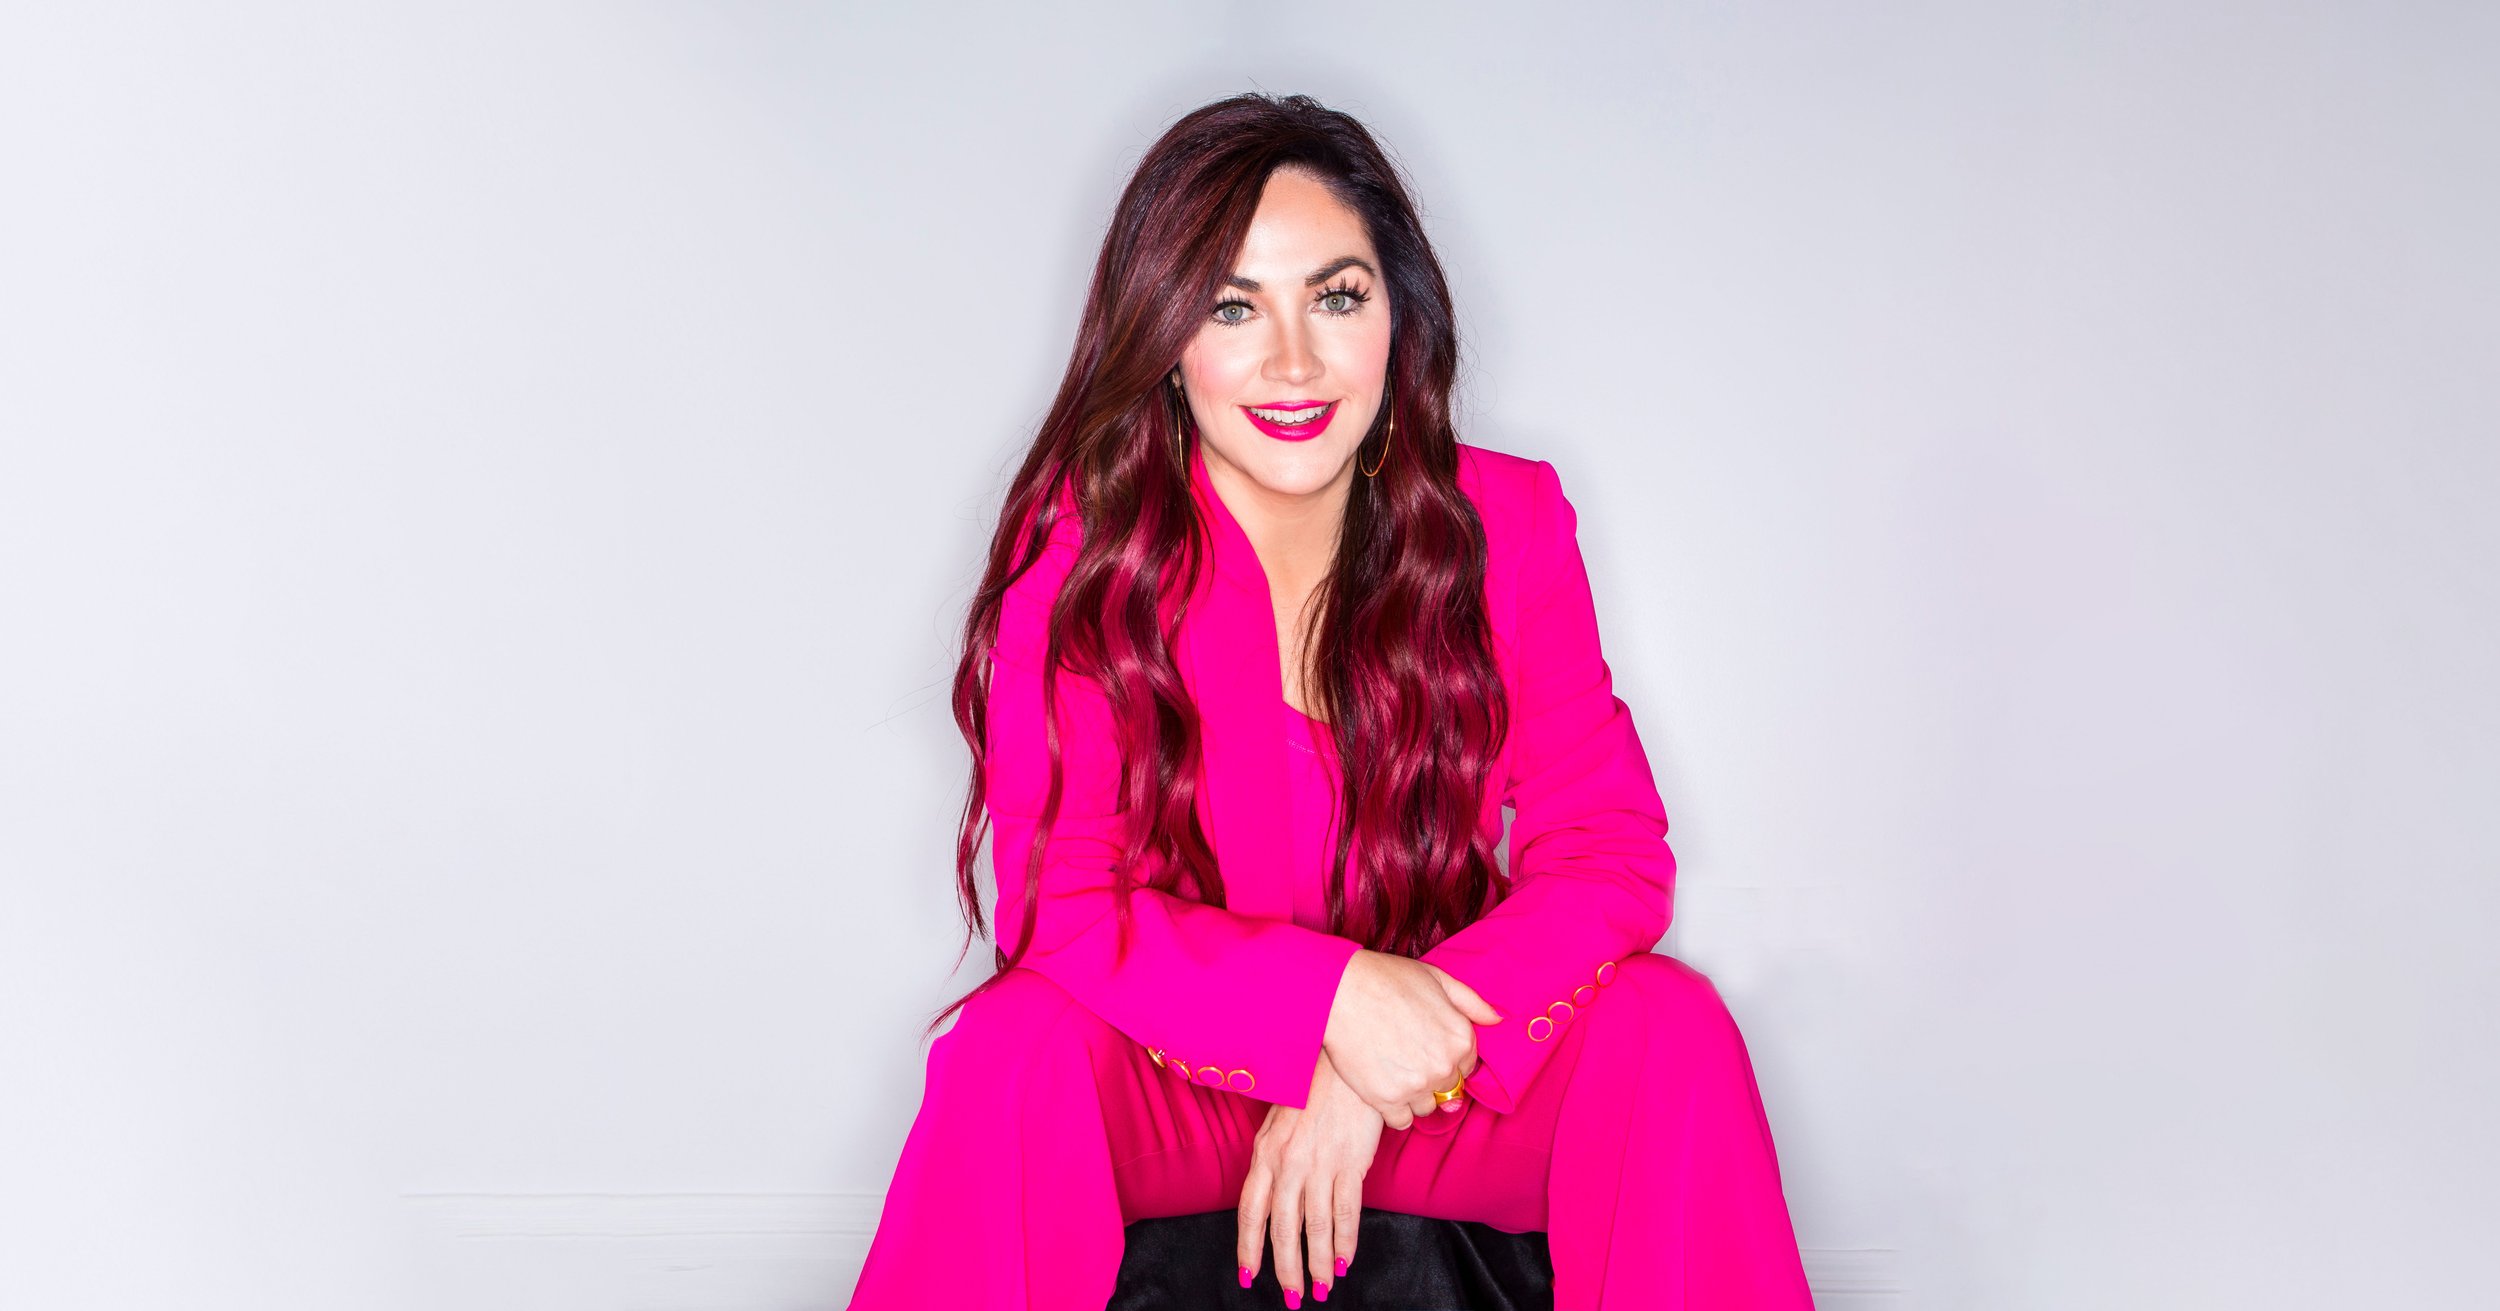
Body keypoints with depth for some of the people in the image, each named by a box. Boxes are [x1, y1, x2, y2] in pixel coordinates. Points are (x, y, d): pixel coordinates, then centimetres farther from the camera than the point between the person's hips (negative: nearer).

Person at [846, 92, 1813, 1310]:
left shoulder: (1506, 523, -6)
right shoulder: (1079, 542, -13)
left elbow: (1608, 850, -10)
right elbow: (1061, 903, -17)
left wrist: (1379, 1084, -24)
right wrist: (1331, 993, -32)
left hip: (1432, 1078, 2)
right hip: (1164, 1090, -1)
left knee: (1665, 1026, -24)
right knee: (1017, 1042, -32)